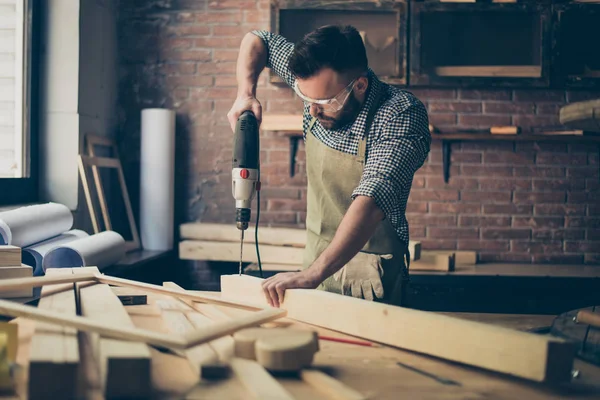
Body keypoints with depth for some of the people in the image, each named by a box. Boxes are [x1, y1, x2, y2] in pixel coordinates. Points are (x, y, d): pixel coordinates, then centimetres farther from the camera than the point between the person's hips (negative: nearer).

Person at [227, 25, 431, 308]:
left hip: (371, 273, -5)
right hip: (317, 263, 6)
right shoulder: (319, 85, -8)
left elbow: (372, 199, -40)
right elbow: (257, 40, 9)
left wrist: (313, 273, -51)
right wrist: (246, 94, -11)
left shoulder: (402, 115, -26)